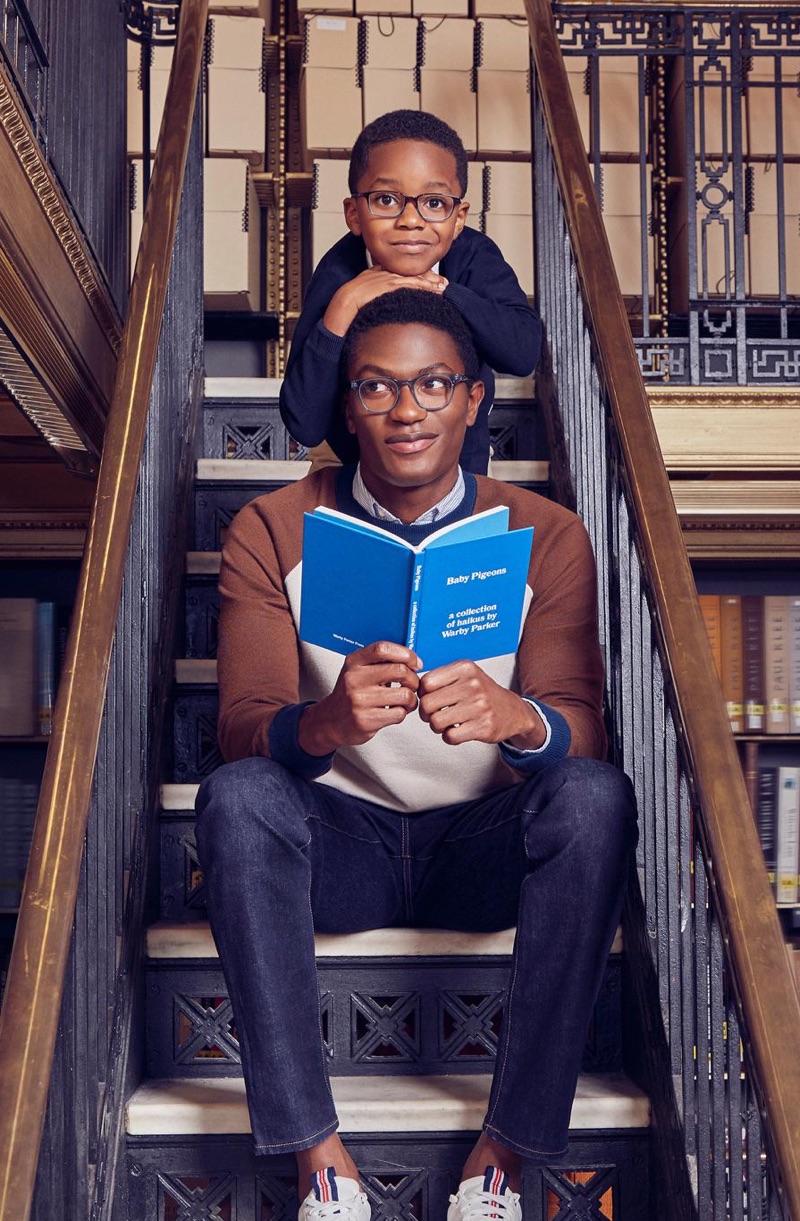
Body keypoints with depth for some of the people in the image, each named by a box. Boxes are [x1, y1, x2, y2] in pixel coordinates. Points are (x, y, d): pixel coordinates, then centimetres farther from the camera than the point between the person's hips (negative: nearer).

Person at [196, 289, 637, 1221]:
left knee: (595, 797, -30)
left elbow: (583, 729, -12)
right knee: (235, 798, -30)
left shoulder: (544, 536, -2)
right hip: (339, 841, 0)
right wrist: (326, 723, -38)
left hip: (486, 846, 0)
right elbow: (240, 731, -13)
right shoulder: (273, 532, -3)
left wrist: (515, 718, -38)